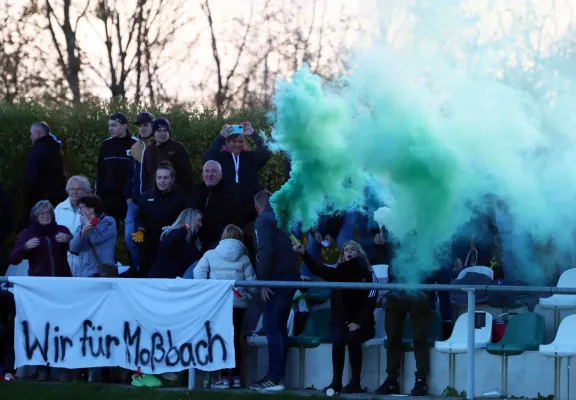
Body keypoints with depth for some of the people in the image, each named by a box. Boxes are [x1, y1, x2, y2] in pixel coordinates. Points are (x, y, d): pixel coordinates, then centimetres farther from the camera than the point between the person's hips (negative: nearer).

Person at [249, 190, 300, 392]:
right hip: (291, 276, 8)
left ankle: (274, 378, -14)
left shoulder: (263, 220, -5)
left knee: (271, 327, -9)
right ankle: (278, 375, 13)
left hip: (277, 279, -8)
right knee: (280, 327, 13)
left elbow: (265, 251, -17)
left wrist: (263, 281, -16)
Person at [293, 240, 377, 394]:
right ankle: (336, 382, -22)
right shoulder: (338, 272, 5)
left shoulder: (368, 273, -3)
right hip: (340, 321, 2)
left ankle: (355, 382, -23)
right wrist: (304, 253, -27)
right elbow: (317, 269, -10)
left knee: (352, 339, -31)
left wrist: (358, 323, -18)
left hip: (359, 322, -2)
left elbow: (371, 301, -8)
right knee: (338, 340, -28)